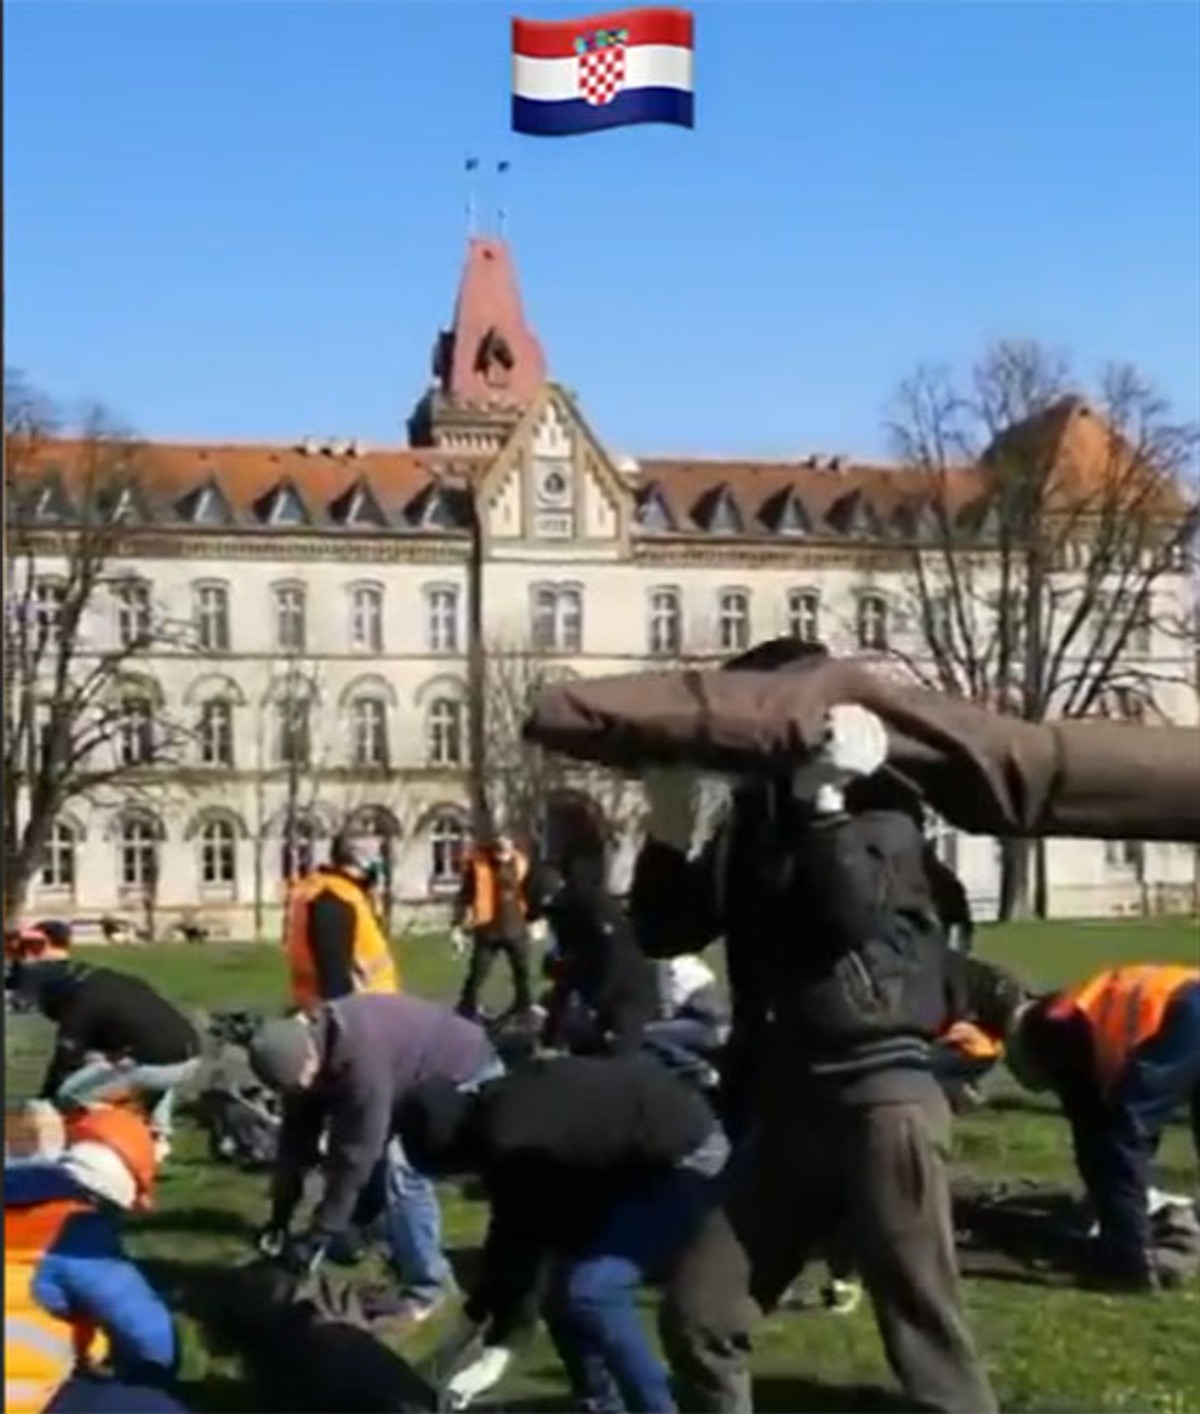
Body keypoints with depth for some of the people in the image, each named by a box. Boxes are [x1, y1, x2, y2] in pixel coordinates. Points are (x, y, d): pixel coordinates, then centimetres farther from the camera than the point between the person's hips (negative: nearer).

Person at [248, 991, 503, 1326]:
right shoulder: (303, 1044, -14)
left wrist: (319, 1236, -28)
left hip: (466, 1074, -9)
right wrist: (280, 1216, -7)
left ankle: (425, 1286, -8)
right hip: (416, 1079, 9)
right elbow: (297, 1134, -5)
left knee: (403, 1167, -21)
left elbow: (355, 1155, -34)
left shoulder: (362, 1058, -39)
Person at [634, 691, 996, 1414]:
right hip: (786, 1106, 6)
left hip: (880, 1098, -6)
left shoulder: (880, 817, -2)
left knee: (925, 1332, -4)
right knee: (698, 1313, 7)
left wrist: (821, 795, -19)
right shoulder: (756, 825, 13)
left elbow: (853, 913, -22)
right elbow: (668, 928, 5)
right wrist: (670, 817, -4)